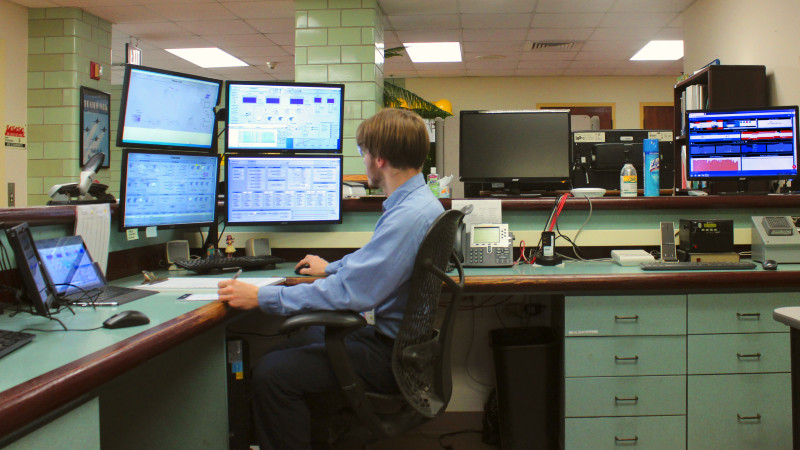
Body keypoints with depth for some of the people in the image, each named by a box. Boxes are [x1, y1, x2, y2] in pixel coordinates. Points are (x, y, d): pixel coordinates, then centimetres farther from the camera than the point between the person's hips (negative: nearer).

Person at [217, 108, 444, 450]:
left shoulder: (409, 215, -27)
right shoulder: (417, 201, 7)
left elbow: (349, 292, -30)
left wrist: (262, 297, -24)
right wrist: (331, 268, 38)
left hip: (393, 354, -11)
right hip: (392, 335, 11)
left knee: (271, 373, -15)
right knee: (284, 350, 19)